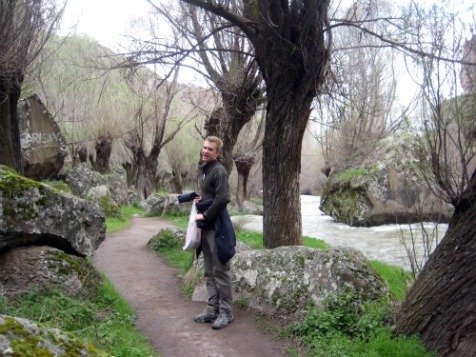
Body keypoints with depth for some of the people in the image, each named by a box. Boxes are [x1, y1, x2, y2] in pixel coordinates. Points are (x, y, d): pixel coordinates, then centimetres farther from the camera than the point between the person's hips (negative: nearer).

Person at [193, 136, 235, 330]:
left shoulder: (219, 171, -12)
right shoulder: (203, 170, 15)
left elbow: (223, 198, -21)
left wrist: (205, 215, -13)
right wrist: (199, 199, 9)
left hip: (217, 226, -9)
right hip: (205, 226, 9)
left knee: (220, 271, -2)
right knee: (209, 271, 13)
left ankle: (226, 312, 8)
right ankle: (212, 309, 22)